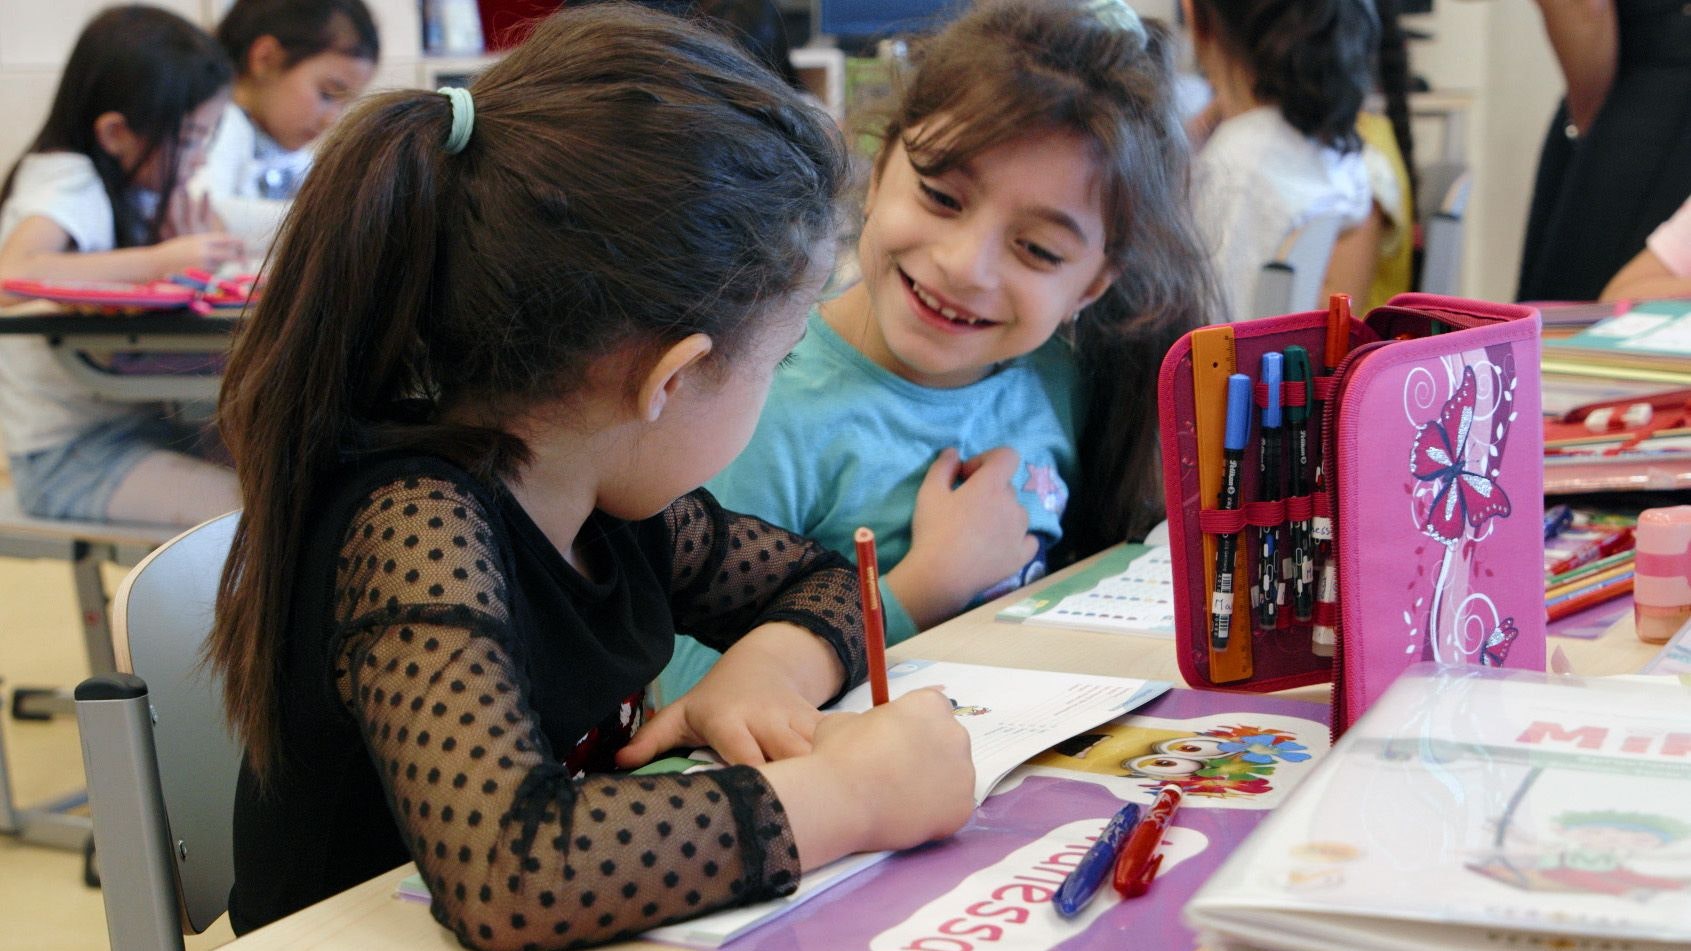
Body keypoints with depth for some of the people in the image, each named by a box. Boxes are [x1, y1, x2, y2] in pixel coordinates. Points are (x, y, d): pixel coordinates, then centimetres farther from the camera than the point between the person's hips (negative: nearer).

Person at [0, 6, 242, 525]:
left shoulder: (140, 190, 10)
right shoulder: (66, 184, -15)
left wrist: (192, 260, -6)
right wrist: (159, 261, -32)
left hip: (142, 422, 8)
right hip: (66, 453, -8)